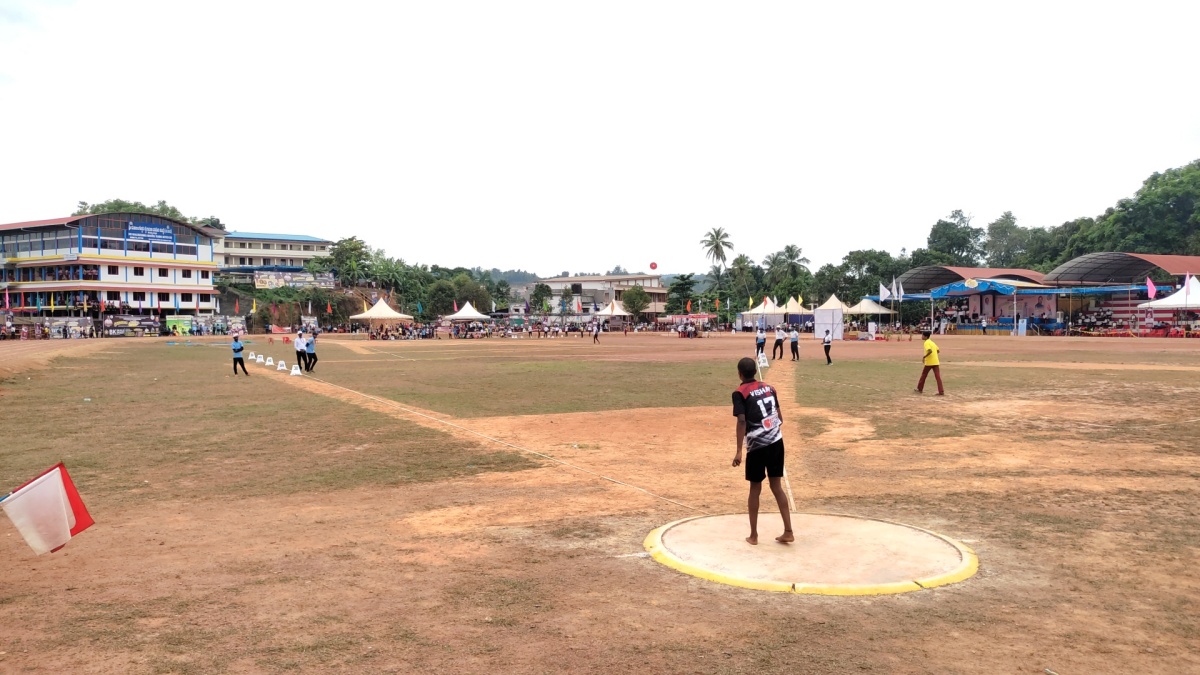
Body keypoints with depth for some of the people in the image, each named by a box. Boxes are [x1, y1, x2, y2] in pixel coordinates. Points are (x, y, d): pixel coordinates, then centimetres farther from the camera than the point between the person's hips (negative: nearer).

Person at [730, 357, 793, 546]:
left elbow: (742, 421, -16)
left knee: (755, 489, 7)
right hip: (777, 442, 5)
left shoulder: (740, 393, -6)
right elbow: (780, 416, 14)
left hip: (757, 445, -4)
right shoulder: (769, 388, 11)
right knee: (776, 486, 13)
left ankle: (753, 535, 15)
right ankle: (788, 531, 12)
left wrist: (739, 451, -18)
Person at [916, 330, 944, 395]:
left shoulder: (926, 343, -10)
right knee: (938, 377, -1)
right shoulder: (932, 342, 15)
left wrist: (924, 357, -18)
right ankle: (941, 392, -9)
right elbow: (938, 351, 18)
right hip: (936, 362, 7)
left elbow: (930, 351, -26)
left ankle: (919, 389, 23)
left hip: (929, 362, -6)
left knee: (923, 375, 12)